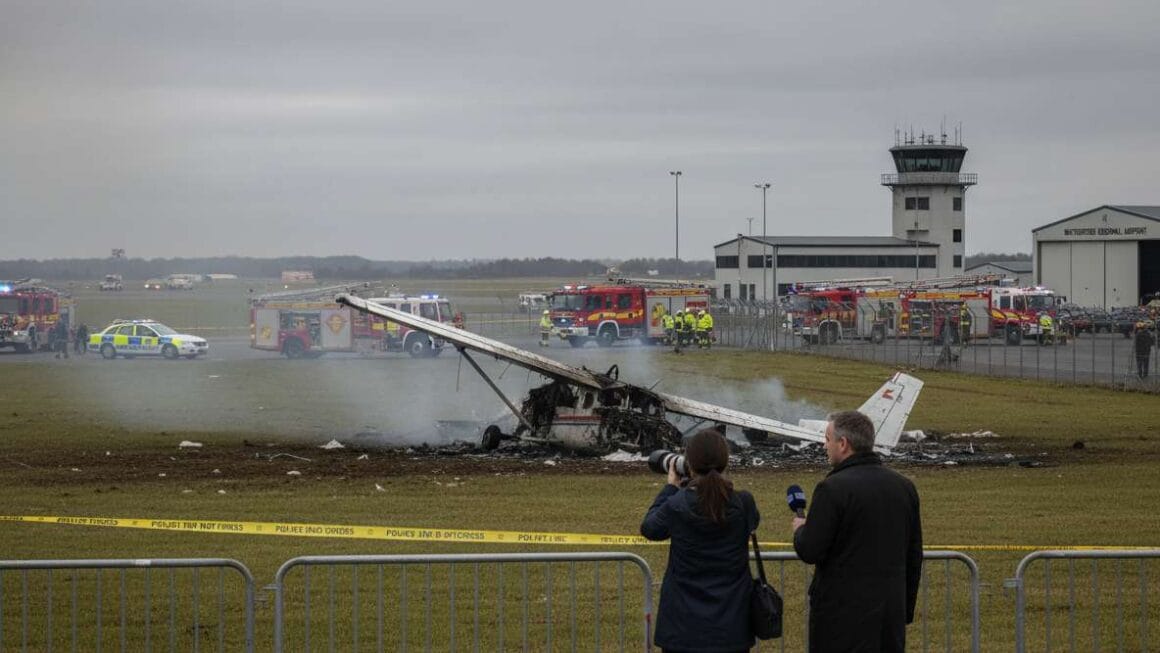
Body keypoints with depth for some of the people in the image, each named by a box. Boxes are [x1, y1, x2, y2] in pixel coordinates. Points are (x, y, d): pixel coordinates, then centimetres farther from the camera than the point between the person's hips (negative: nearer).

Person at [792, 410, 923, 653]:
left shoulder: (833, 488, -14)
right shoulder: (904, 486, 7)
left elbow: (809, 552, -14)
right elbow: (914, 558, 13)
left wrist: (800, 529, 8)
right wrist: (906, 610, 20)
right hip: (892, 613, 6)